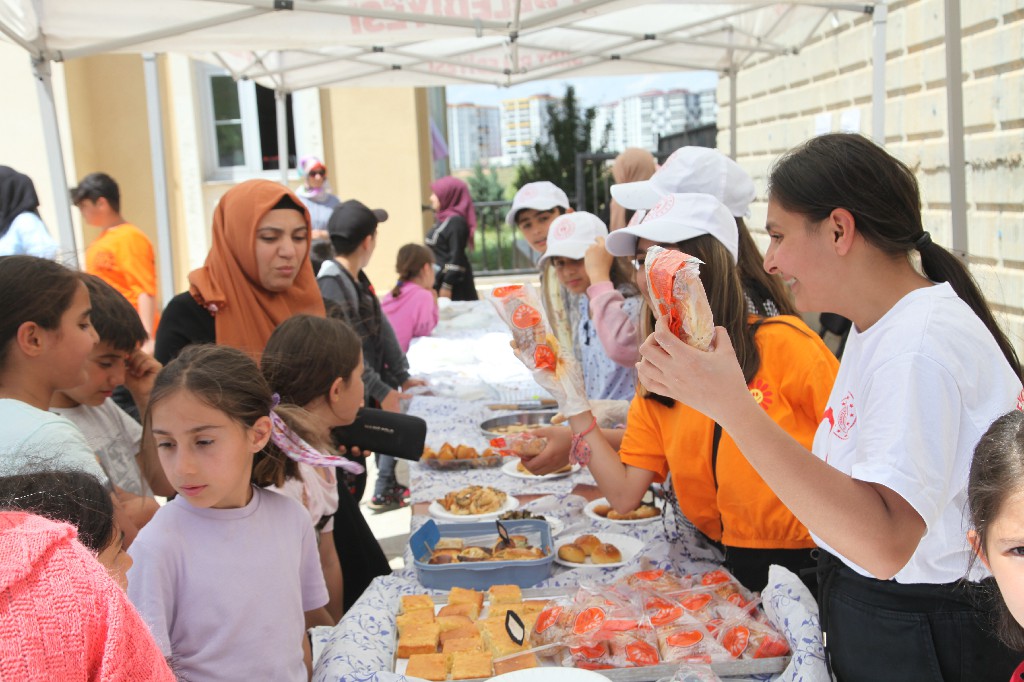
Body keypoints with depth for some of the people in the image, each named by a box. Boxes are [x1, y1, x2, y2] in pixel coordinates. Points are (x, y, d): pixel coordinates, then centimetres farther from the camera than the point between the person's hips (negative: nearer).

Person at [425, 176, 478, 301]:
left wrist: (447, 286, -21)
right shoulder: (444, 219, 13)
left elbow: (456, 256, -19)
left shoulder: (455, 221, -14)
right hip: (440, 279, 9)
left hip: (454, 284, -9)